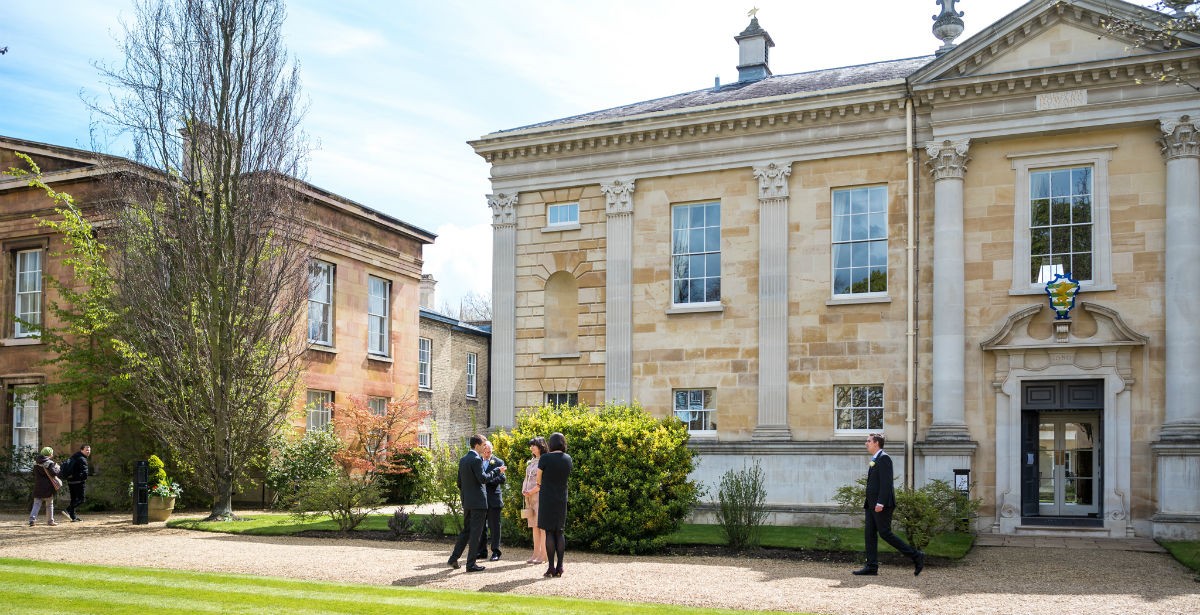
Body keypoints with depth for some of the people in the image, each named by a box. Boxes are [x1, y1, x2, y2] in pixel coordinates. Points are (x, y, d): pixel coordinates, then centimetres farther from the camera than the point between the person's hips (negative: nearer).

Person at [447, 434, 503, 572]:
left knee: (466, 530, 18)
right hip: (478, 501, -8)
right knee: (475, 532, -2)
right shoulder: (476, 460, -15)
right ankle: (471, 564, 1)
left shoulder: (462, 460, 11)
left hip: (466, 502, 8)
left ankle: (453, 558, 15)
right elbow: (483, 479, -21)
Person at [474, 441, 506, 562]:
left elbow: (502, 479, -10)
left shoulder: (498, 462, 0)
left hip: (493, 498, -4)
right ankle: (482, 551, 18)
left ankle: (495, 552, 4)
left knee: (494, 526, -2)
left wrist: (487, 480, -21)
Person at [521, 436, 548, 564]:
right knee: (534, 526, 8)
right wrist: (524, 490, 5)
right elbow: (526, 479, 22)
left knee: (542, 525, -8)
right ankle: (536, 553, 10)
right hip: (529, 497, 8)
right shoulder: (531, 462, 20)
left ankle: (543, 555, -6)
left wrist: (533, 491, -15)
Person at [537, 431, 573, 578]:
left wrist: (540, 485, 21)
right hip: (561, 498, 4)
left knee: (549, 532, -2)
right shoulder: (568, 458, 2)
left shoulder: (545, 458, -12)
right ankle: (559, 567, 7)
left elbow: (538, 478, -3)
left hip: (547, 498, -4)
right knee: (559, 532, 9)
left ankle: (551, 567, -2)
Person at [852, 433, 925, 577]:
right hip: (872, 504, 10)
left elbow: (886, 482, -20)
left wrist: (880, 503, -24)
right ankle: (871, 566, 6)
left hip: (881, 505, -10)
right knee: (870, 533, 5)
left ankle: (916, 556, 1)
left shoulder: (883, 458, -13)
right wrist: (868, 501, 19)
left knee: (885, 533, -8)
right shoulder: (874, 459, 18)